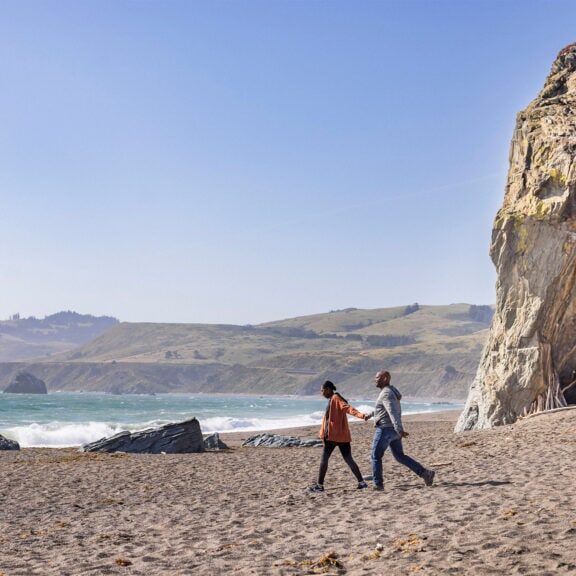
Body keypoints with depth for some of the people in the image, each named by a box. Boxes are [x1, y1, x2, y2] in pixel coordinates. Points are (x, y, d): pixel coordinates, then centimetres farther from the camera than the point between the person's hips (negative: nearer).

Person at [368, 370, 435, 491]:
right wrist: (371, 414, 43)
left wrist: (399, 429, -37)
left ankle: (378, 484, 7)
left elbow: (393, 412, -28)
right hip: (393, 430, 9)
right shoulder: (391, 391, 16)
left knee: (376, 456, 4)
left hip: (385, 429, -9)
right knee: (400, 456, 12)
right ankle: (425, 473, 3)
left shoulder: (386, 393, -16)